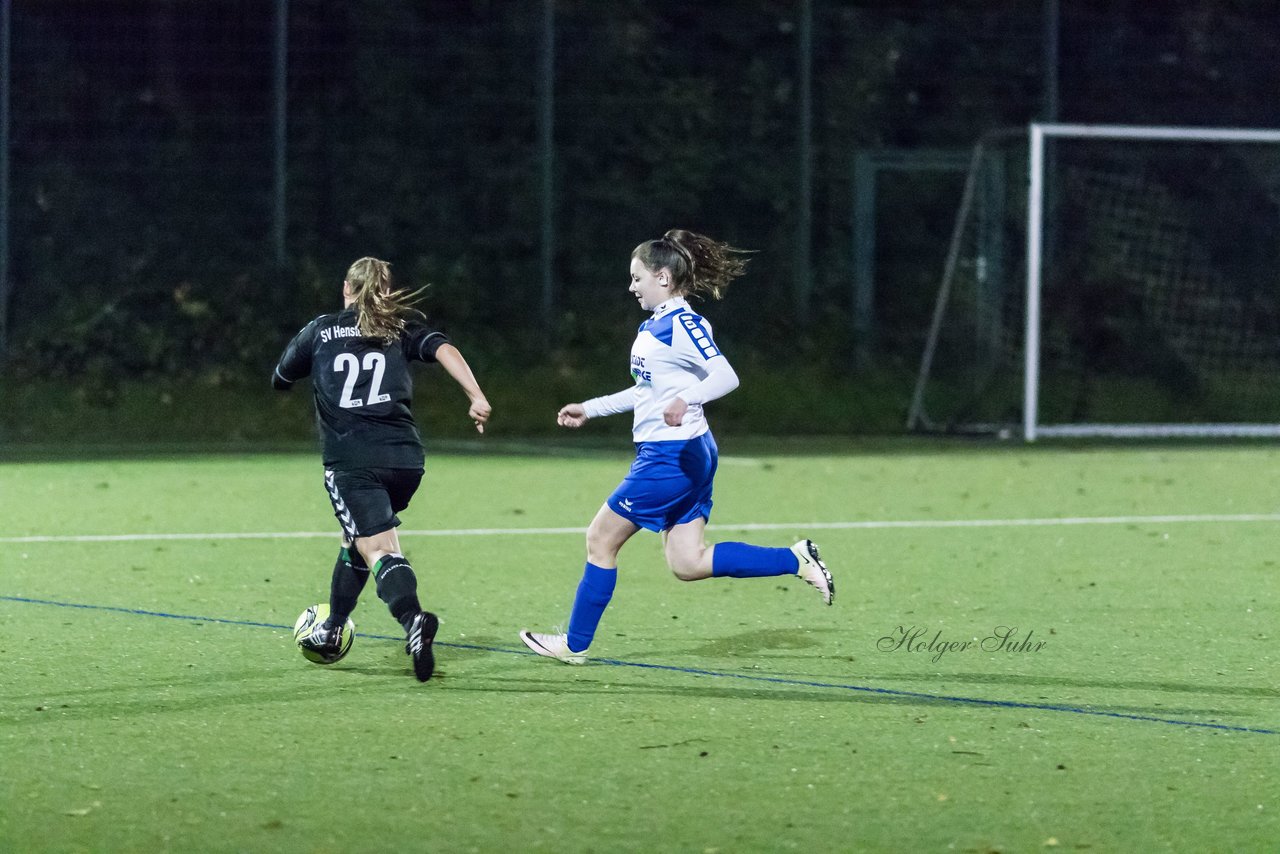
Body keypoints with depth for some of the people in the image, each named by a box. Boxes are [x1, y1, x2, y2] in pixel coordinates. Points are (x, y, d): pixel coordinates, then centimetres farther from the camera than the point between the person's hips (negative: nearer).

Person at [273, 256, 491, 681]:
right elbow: (444, 350, -5)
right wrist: (476, 397, -11)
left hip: (349, 462, -3)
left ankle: (413, 619, -41)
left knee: (379, 550, -13)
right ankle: (331, 631, 38)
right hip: (405, 458, 3)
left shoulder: (320, 331, 12)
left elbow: (281, 379, 23)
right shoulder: (403, 327, 13)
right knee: (357, 539, 26)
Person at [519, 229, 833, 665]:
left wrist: (685, 400, -41)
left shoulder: (682, 324, -14)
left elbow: (725, 376, -24)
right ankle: (797, 560, 6)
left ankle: (575, 643, 11)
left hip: (672, 456, -10)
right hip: (683, 455, 10)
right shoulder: (653, 325, 15)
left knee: (601, 539, 1)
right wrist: (589, 409, 29)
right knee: (688, 564, 7)